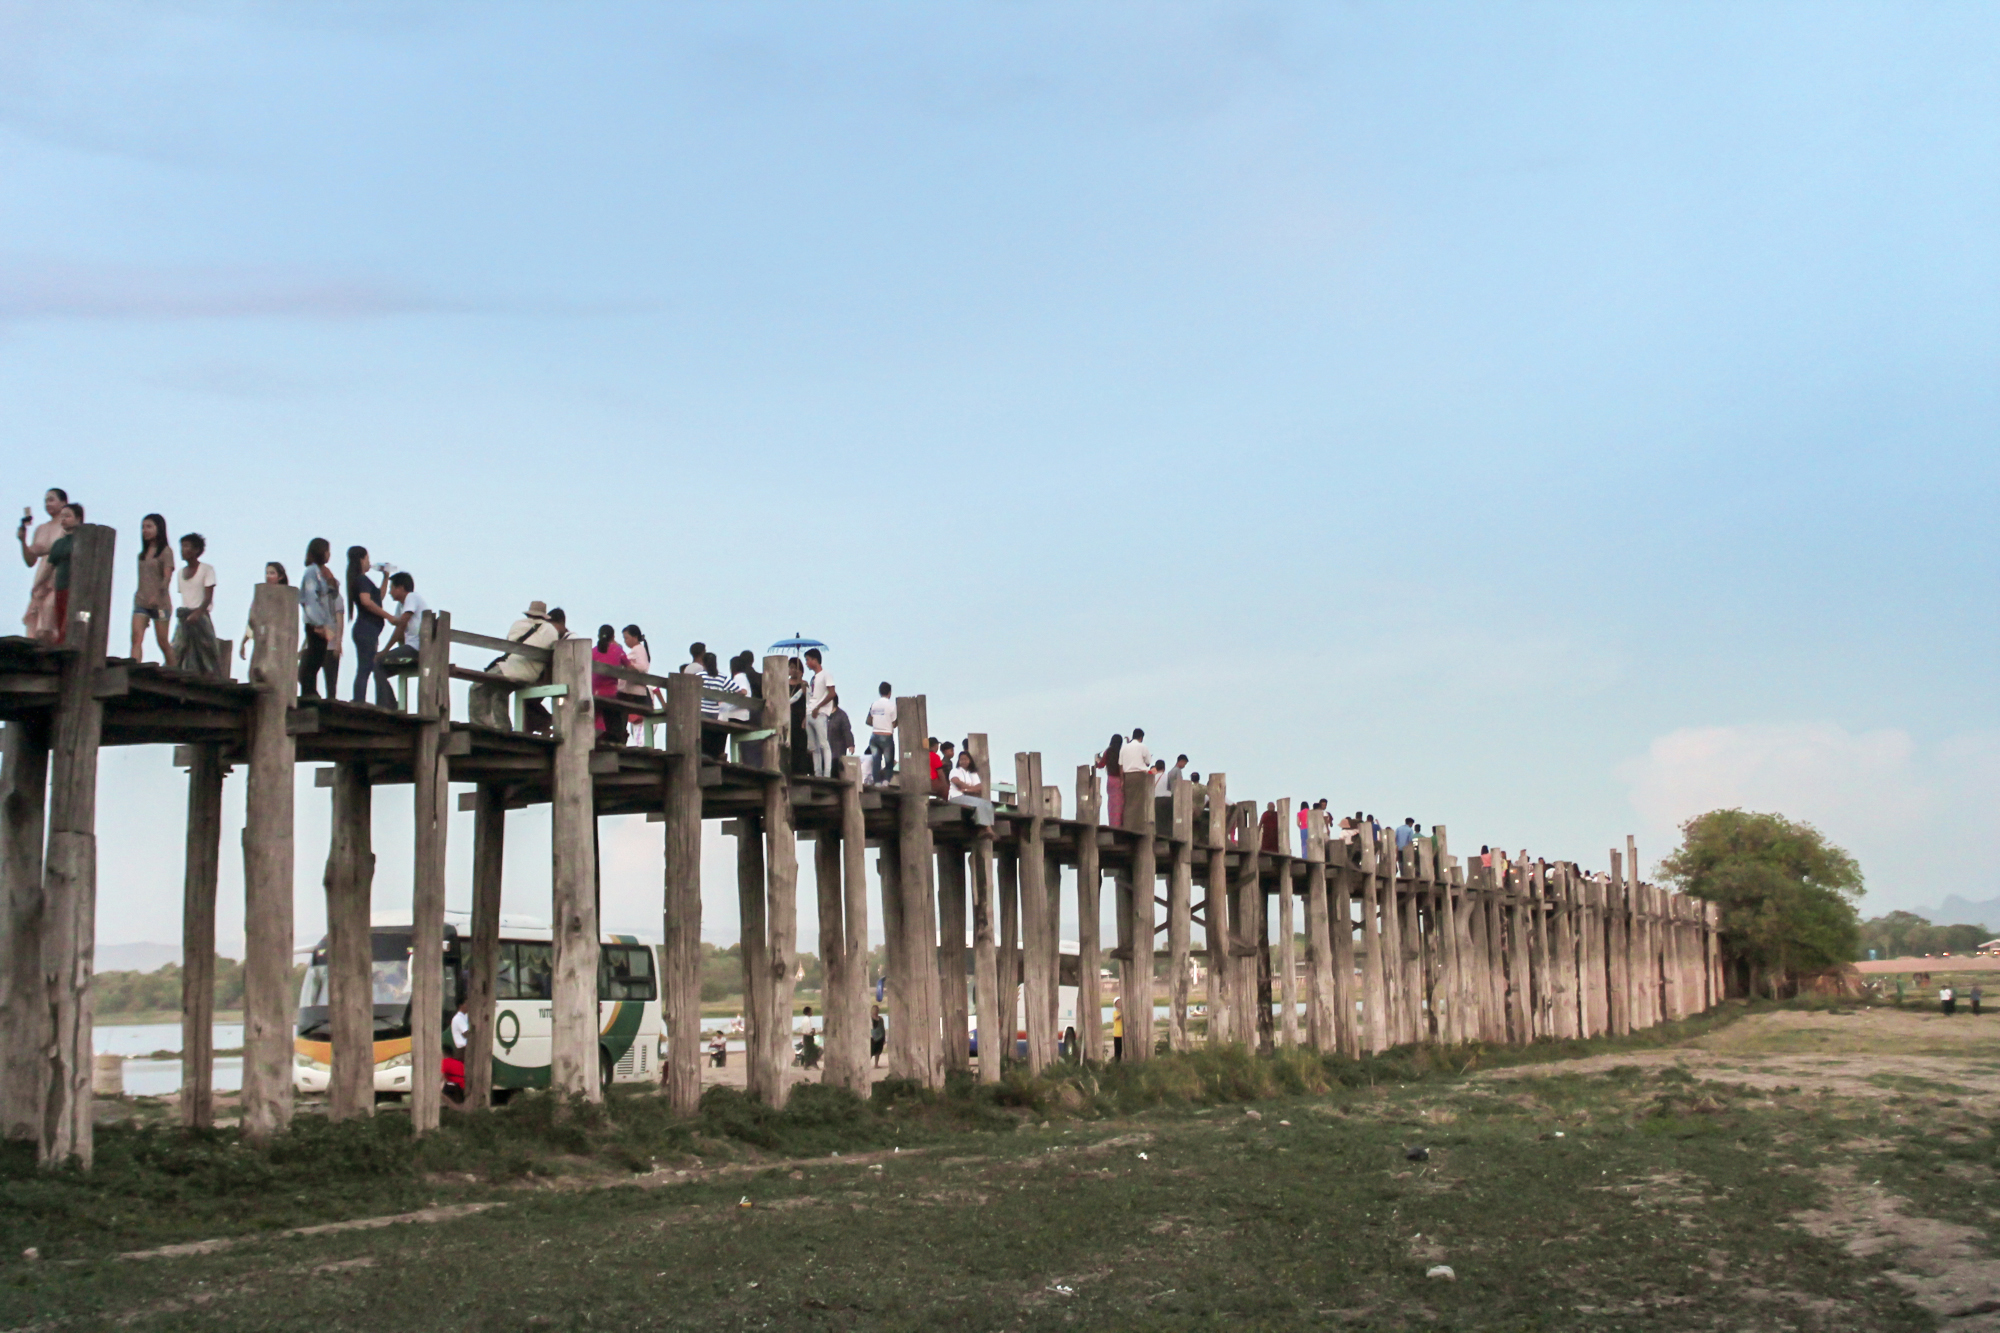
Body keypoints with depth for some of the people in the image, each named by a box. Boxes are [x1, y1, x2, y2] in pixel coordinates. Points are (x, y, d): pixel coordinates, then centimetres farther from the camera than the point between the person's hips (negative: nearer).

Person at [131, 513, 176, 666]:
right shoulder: (142, 554, 17)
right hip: (141, 602, 5)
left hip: (160, 603, -5)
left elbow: (167, 577, -13)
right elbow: (142, 579, 20)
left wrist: (157, 596, -28)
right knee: (136, 637, -14)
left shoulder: (166, 551, -1)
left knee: (162, 641, 1)